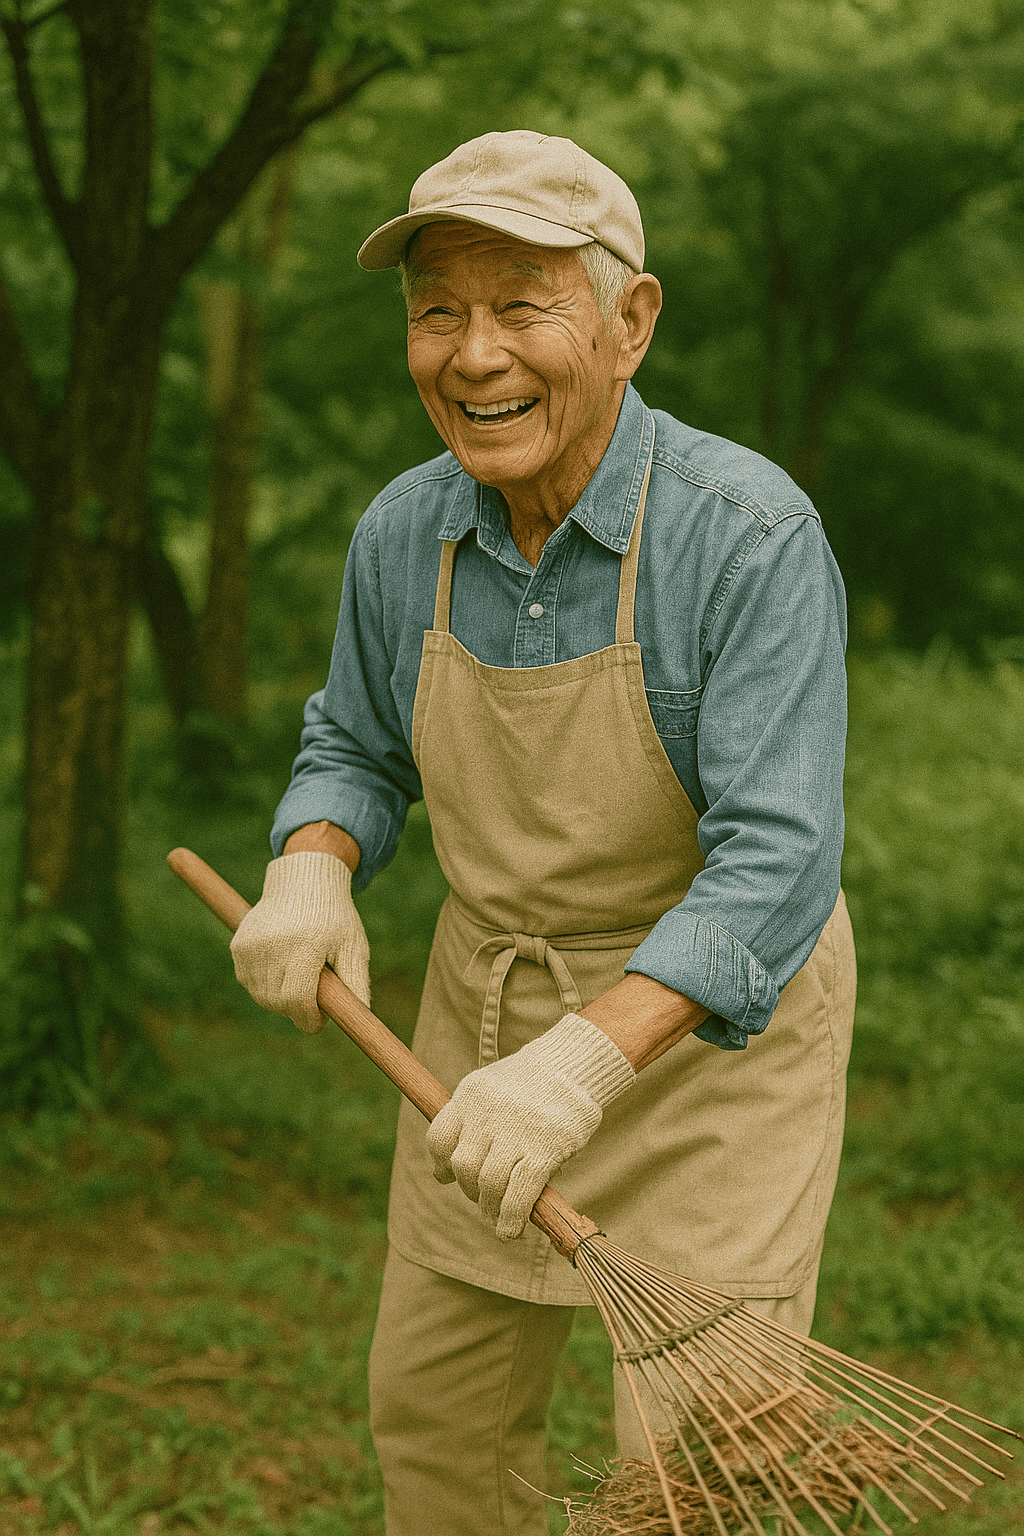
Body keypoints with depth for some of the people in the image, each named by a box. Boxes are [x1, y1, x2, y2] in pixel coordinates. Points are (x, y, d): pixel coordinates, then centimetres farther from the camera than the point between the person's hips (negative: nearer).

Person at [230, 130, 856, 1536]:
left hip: (708, 1022, -5)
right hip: (488, 1004, 6)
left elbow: (776, 861, -28)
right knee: (432, 1404, 18)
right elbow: (356, 747, 12)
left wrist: (587, 1057, -39)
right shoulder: (403, 536, -5)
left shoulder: (754, 537, -23)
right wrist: (312, 874, -10)